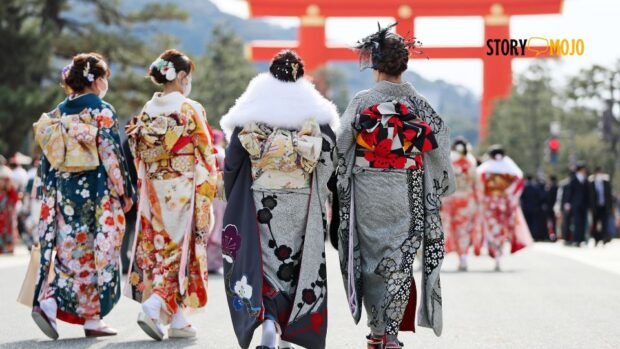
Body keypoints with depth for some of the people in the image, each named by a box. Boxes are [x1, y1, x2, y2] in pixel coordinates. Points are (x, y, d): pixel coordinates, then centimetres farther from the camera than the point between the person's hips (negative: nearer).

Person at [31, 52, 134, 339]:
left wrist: (49, 194, 15)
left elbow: (48, 159, 9)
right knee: (99, 252, 3)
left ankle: (48, 302, -9)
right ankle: (93, 318, 6)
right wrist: (125, 192, -4)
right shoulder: (102, 112, -8)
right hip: (98, 192, -5)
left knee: (70, 250, 10)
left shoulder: (57, 113, 8)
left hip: (64, 192, 5)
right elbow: (111, 155, -11)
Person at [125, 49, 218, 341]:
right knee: (180, 249, 1)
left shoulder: (147, 111, 5)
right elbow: (206, 155, -9)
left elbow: (139, 157, 8)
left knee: (159, 248, 10)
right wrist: (209, 191, 0)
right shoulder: (190, 110, -10)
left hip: (154, 193, 5)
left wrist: (144, 193, 16)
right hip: (184, 191, -5)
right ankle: (152, 306, -17)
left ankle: (177, 321, 11)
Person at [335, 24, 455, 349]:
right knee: (400, 260, 5)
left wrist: (340, 184, 8)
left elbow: (341, 143, -5)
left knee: (372, 257, 10)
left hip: (368, 191, -1)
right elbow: (440, 145, 1)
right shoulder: (418, 104, -1)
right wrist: (446, 183, 14)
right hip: (407, 194, 1)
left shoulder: (362, 101, -6)